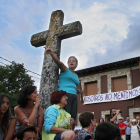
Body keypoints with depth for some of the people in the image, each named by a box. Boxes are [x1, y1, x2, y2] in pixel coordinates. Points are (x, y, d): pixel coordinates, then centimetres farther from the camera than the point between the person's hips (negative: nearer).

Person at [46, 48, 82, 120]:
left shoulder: (76, 76, 26)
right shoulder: (65, 70, 9)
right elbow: (58, 62, -10)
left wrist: (78, 91, 16)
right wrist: (51, 53, -27)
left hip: (74, 97, 6)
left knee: (72, 118, -4)